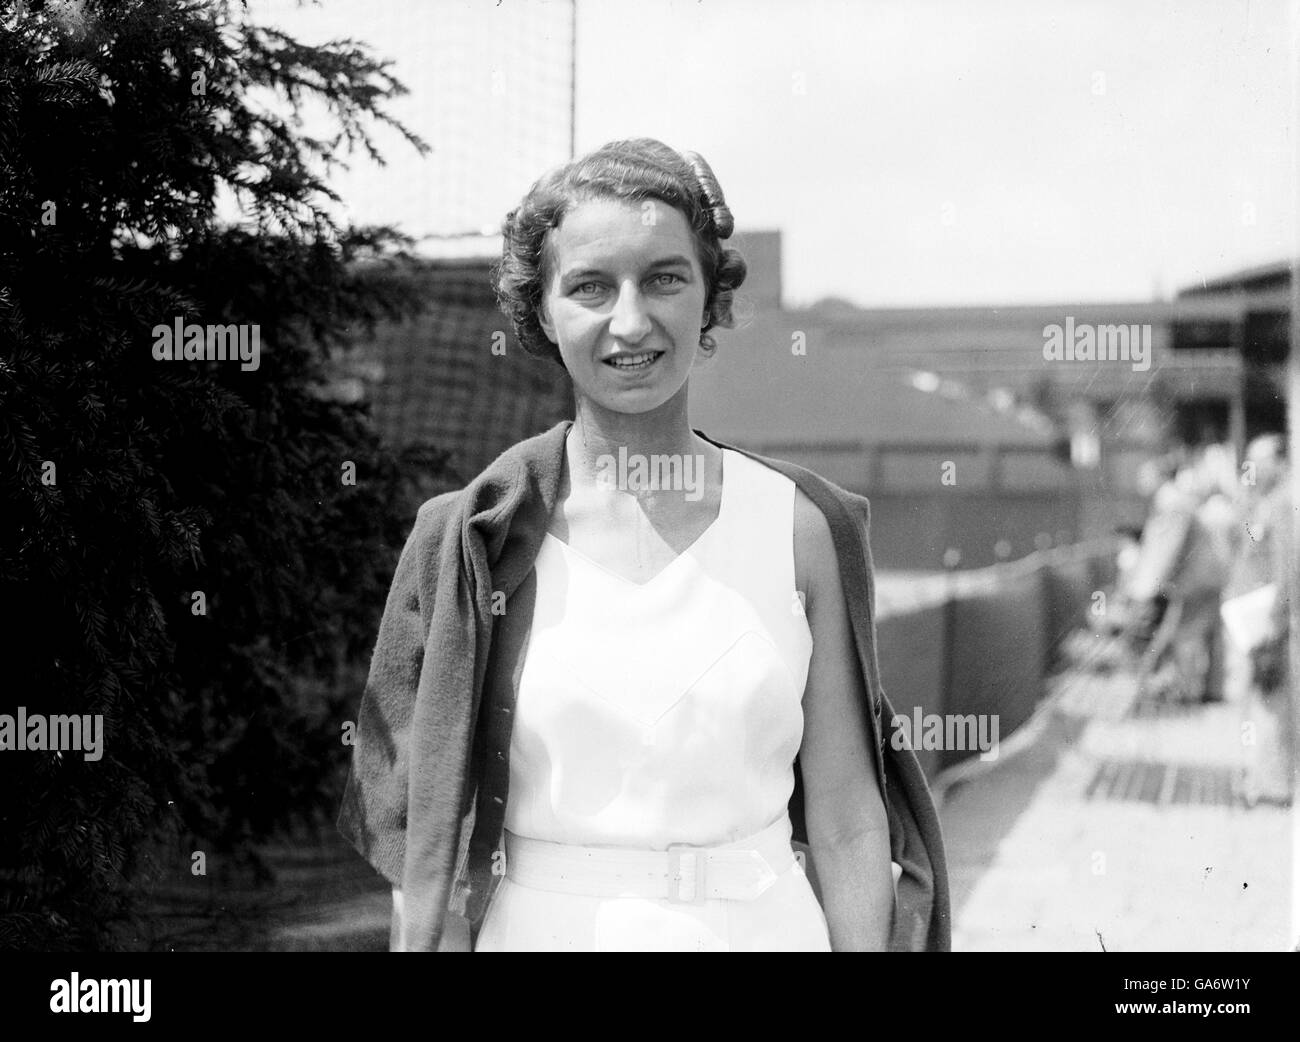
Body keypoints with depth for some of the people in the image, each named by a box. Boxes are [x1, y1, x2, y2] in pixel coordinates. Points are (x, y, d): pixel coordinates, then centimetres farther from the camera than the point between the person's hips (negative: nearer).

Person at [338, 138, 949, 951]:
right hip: (538, 928, -1)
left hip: (761, 924, 1)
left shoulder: (802, 528, -4)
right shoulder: (467, 540, -6)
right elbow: (426, 840, -5)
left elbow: (848, 824, -2)